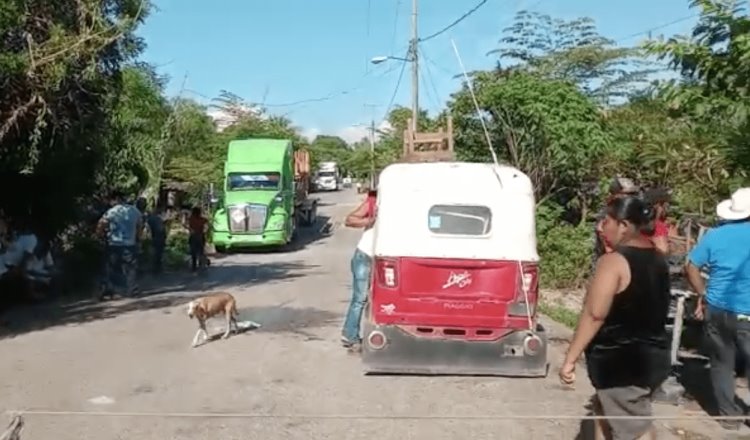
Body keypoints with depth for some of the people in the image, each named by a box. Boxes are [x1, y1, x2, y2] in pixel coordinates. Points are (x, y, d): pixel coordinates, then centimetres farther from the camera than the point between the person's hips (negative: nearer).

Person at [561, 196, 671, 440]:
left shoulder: (614, 261, -19)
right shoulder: (657, 259, 7)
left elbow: (594, 315, -23)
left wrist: (570, 359, -20)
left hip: (621, 362, -9)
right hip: (652, 356, 9)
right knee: (606, 411, 24)